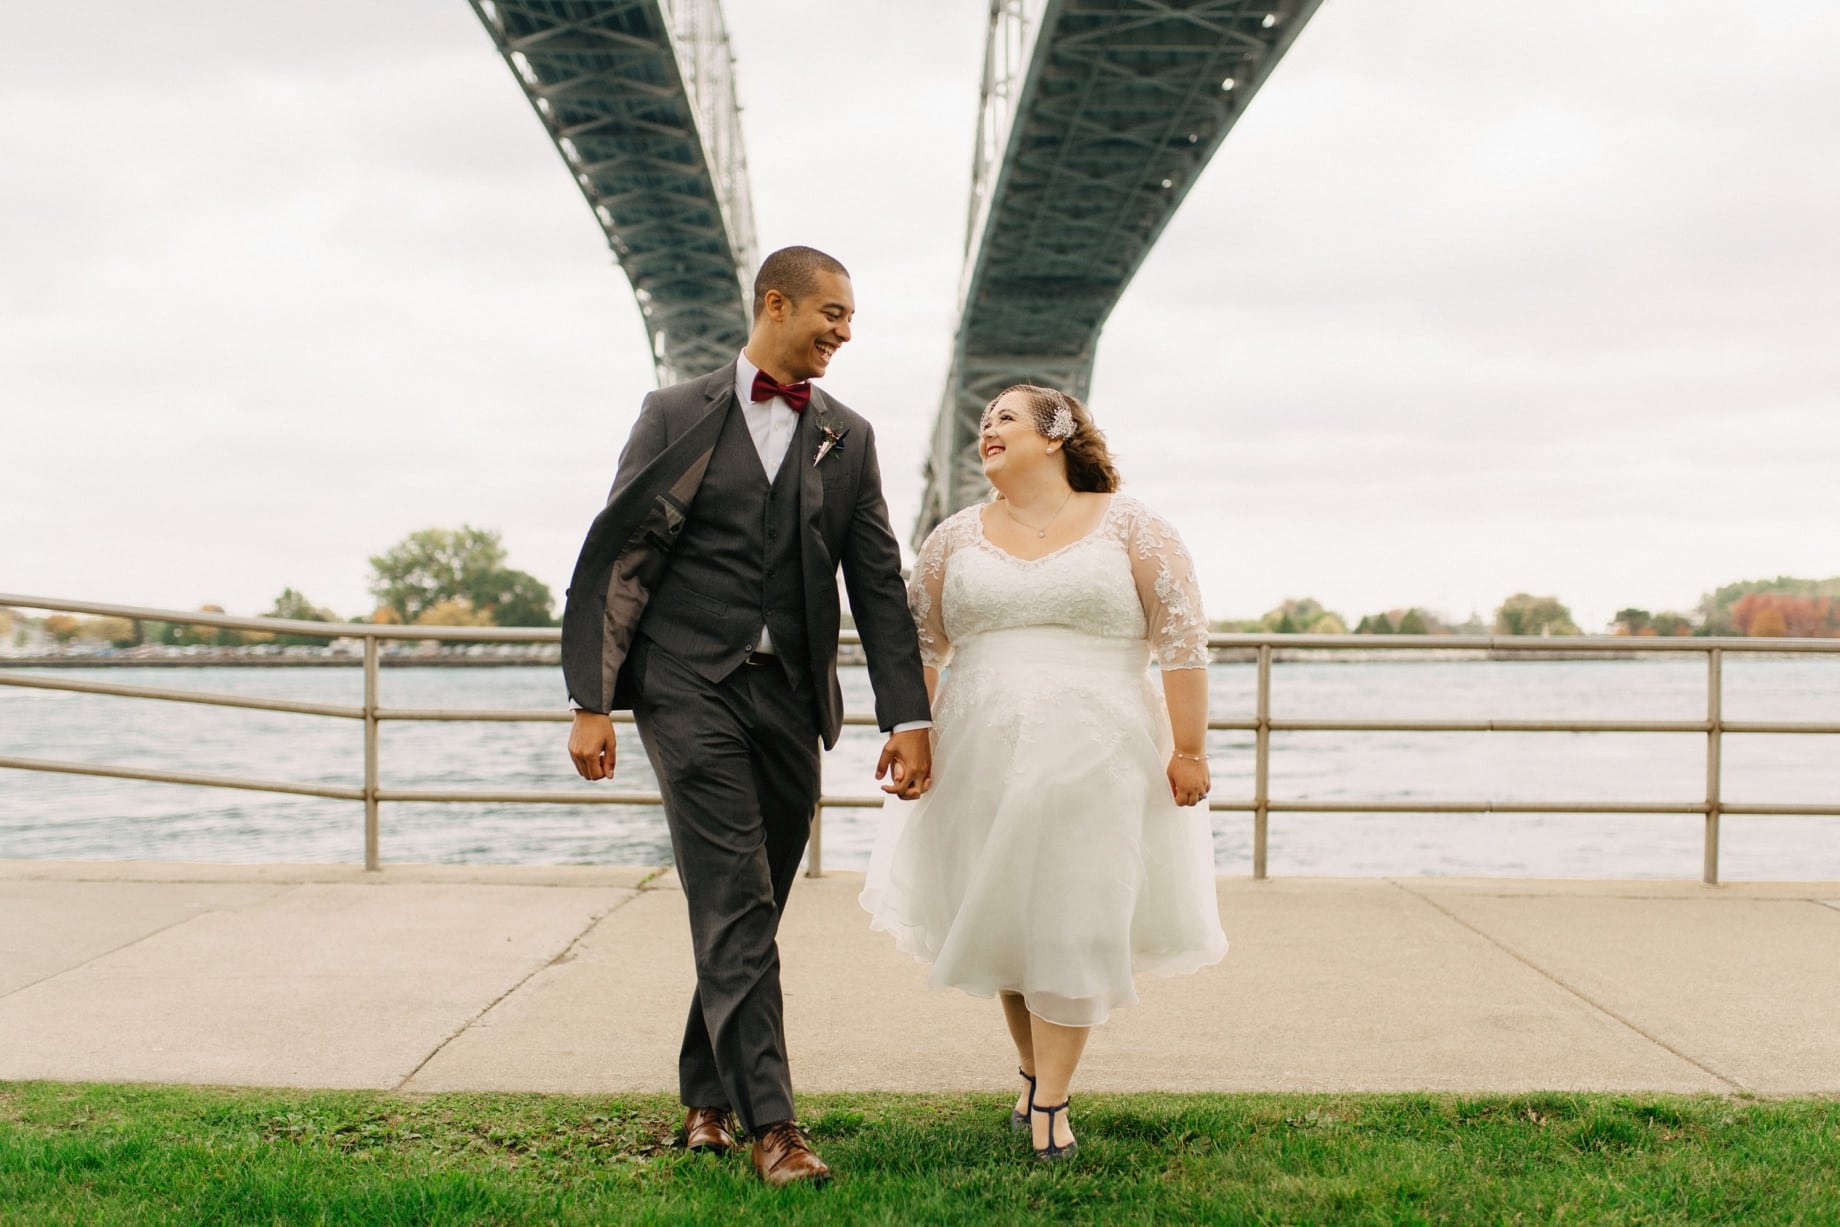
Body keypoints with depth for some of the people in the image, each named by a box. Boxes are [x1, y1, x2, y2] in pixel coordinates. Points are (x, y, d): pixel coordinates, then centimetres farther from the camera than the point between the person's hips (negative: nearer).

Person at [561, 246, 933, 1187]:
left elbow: (879, 584, 8)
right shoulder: (678, 415, 3)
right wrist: (592, 702, -6)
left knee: (750, 913, 9)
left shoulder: (848, 437, 11)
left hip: (790, 698, 4)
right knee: (735, 908, -10)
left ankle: (707, 1094, 25)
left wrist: (907, 719, 1)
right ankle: (769, 1123, -9)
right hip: (690, 687, -4)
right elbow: (616, 559, 0)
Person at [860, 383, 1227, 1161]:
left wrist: (1189, 749, -7)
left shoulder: (1128, 526, 2)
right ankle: (1032, 1066, 27)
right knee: (1002, 919, 7)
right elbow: (917, 642, 13)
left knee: (1072, 923, -3)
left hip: (1093, 760, -3)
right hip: (982, 762, 3)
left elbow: (1182, 637, -2)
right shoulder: (958, 537, 11)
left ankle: (1051, 1100, 5)